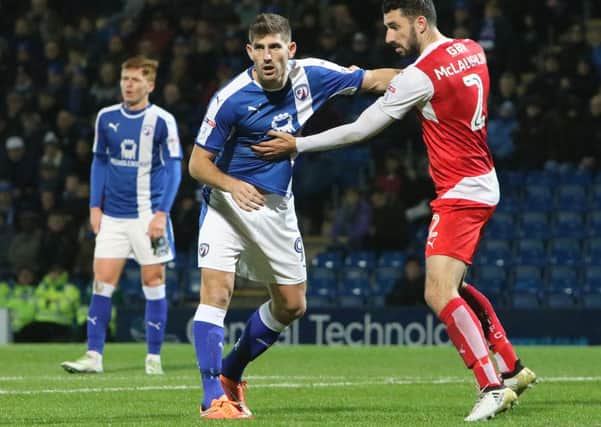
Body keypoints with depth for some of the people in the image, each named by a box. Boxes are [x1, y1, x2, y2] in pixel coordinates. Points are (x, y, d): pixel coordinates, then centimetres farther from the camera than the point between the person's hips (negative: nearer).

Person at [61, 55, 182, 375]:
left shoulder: (162, 121, -6)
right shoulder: (106, 118, 6)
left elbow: (174, 169, -5)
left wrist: (162, 213, -13)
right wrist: (95, 207, 7)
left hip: (148, 214, -3)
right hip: (112, 215, 4)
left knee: (153, 283, 1)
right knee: (102, 283, -2)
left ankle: (154, 357, 8)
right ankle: (94, 356, -1)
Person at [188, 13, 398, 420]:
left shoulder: (310, 76, -9)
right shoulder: (231, 98, -21)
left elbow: (373, 79, 4)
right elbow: (198, 162, -16)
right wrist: (233, 185, -35)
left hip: (277, 205, 5)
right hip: (229, 199, -5)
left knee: (292, 306, 10)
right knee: (216, 291, -22)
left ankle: (231, 374, 29)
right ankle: (214, 399, -22)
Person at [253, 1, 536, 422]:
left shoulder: (420, 76, -18)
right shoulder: (473, 51, 6)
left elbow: (359, 130, -14)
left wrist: (297, 145, -7)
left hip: (459, 195, -10)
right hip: (483, 186, 10)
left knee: (439, 293, -16)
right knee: (452, 286, 20)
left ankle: (492, 387, -20)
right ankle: (512, 368, 22)